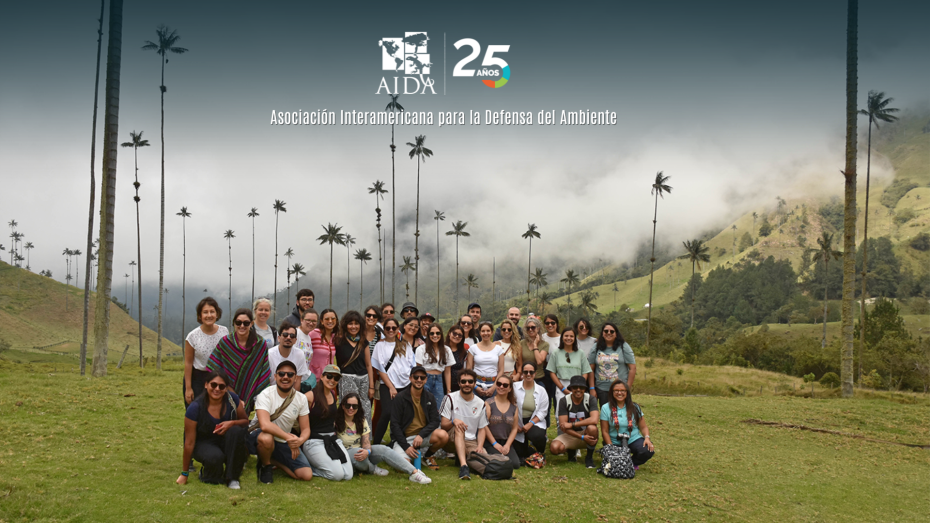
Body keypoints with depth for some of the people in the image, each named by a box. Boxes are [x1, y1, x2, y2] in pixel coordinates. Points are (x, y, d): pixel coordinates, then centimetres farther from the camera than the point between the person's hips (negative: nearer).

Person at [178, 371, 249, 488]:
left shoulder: (232, 399, -14)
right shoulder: (195, 408, -21)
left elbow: (245, 421, 1)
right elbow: (189, 442, -16)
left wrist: (232, 423, -24)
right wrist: (184, 473, -10)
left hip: (226, 442, 3)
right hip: (203, 443, -3)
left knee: (236, 431, -30)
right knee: (215, 456, -37)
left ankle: (232, 477, -16)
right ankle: (207, 474, 3)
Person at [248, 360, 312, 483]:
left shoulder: (301, 399, -3)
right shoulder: (266, 395, -19)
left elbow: (306, 429, -4)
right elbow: (264, 425, -33)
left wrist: (300, 440, -27)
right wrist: (288, 437, -36)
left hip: (283, 443, 4)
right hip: (258, 437, -4)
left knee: (307, 475, -11)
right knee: (267, 438, -41)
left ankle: (273, 461, 13)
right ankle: (265, 465, -7)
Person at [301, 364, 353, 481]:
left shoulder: (333, 395, 12)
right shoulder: (310, 396, -12)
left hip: (333, 439, 7)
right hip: (314, 441, -7)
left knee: (348, 475, -7)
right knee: (337, 474, -21)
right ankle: (308, 466, 2)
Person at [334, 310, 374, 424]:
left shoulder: (363, 342, 13)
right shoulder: (339, 341, 1)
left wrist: (371, 386, 14)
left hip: (363, 379, 4)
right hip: (346, 379, -4)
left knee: (365, 412, 0)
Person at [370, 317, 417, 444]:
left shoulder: (405, 344, 15)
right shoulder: (380, 345, 7)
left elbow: (412, 366, 12)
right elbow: (380, 369, 1)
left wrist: (412, 384, -2)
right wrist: (391, 387, -6)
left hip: (406, 386, 3)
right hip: (387, 386, -3)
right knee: (387, 413, -21)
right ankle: (375, 444, -12)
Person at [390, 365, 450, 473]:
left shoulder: (430, 398, 4)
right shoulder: (400, 398, -7)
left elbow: (435, 421, 0)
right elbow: (394, 425, -9)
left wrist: (421, 435, -19)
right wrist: (406, 447, -16)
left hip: (423, 436, 3)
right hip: (403, 437, -3)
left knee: (443, 435, -27)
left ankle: (427, 456, 5)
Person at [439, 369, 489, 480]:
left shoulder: (480, 404, 9)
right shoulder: (450, 399, 0)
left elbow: (482, 429, 9)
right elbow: (443, 425, -5)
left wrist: (480, 446, -10)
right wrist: (453, 421, -28)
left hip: (471, 442, 3)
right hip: (452, 441, -3)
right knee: (458, 428, -35)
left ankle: (461, 457, 5)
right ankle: (463, 465, -48)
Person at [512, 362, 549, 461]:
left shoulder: (541, 390, 1)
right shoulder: (514, 387, -3)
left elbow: (542, 412, -2)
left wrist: (530, 424, -14)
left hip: (535, 422, 0)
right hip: (517, 422, 0)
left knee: (537, 436, -33)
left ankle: (541, 453, 2)